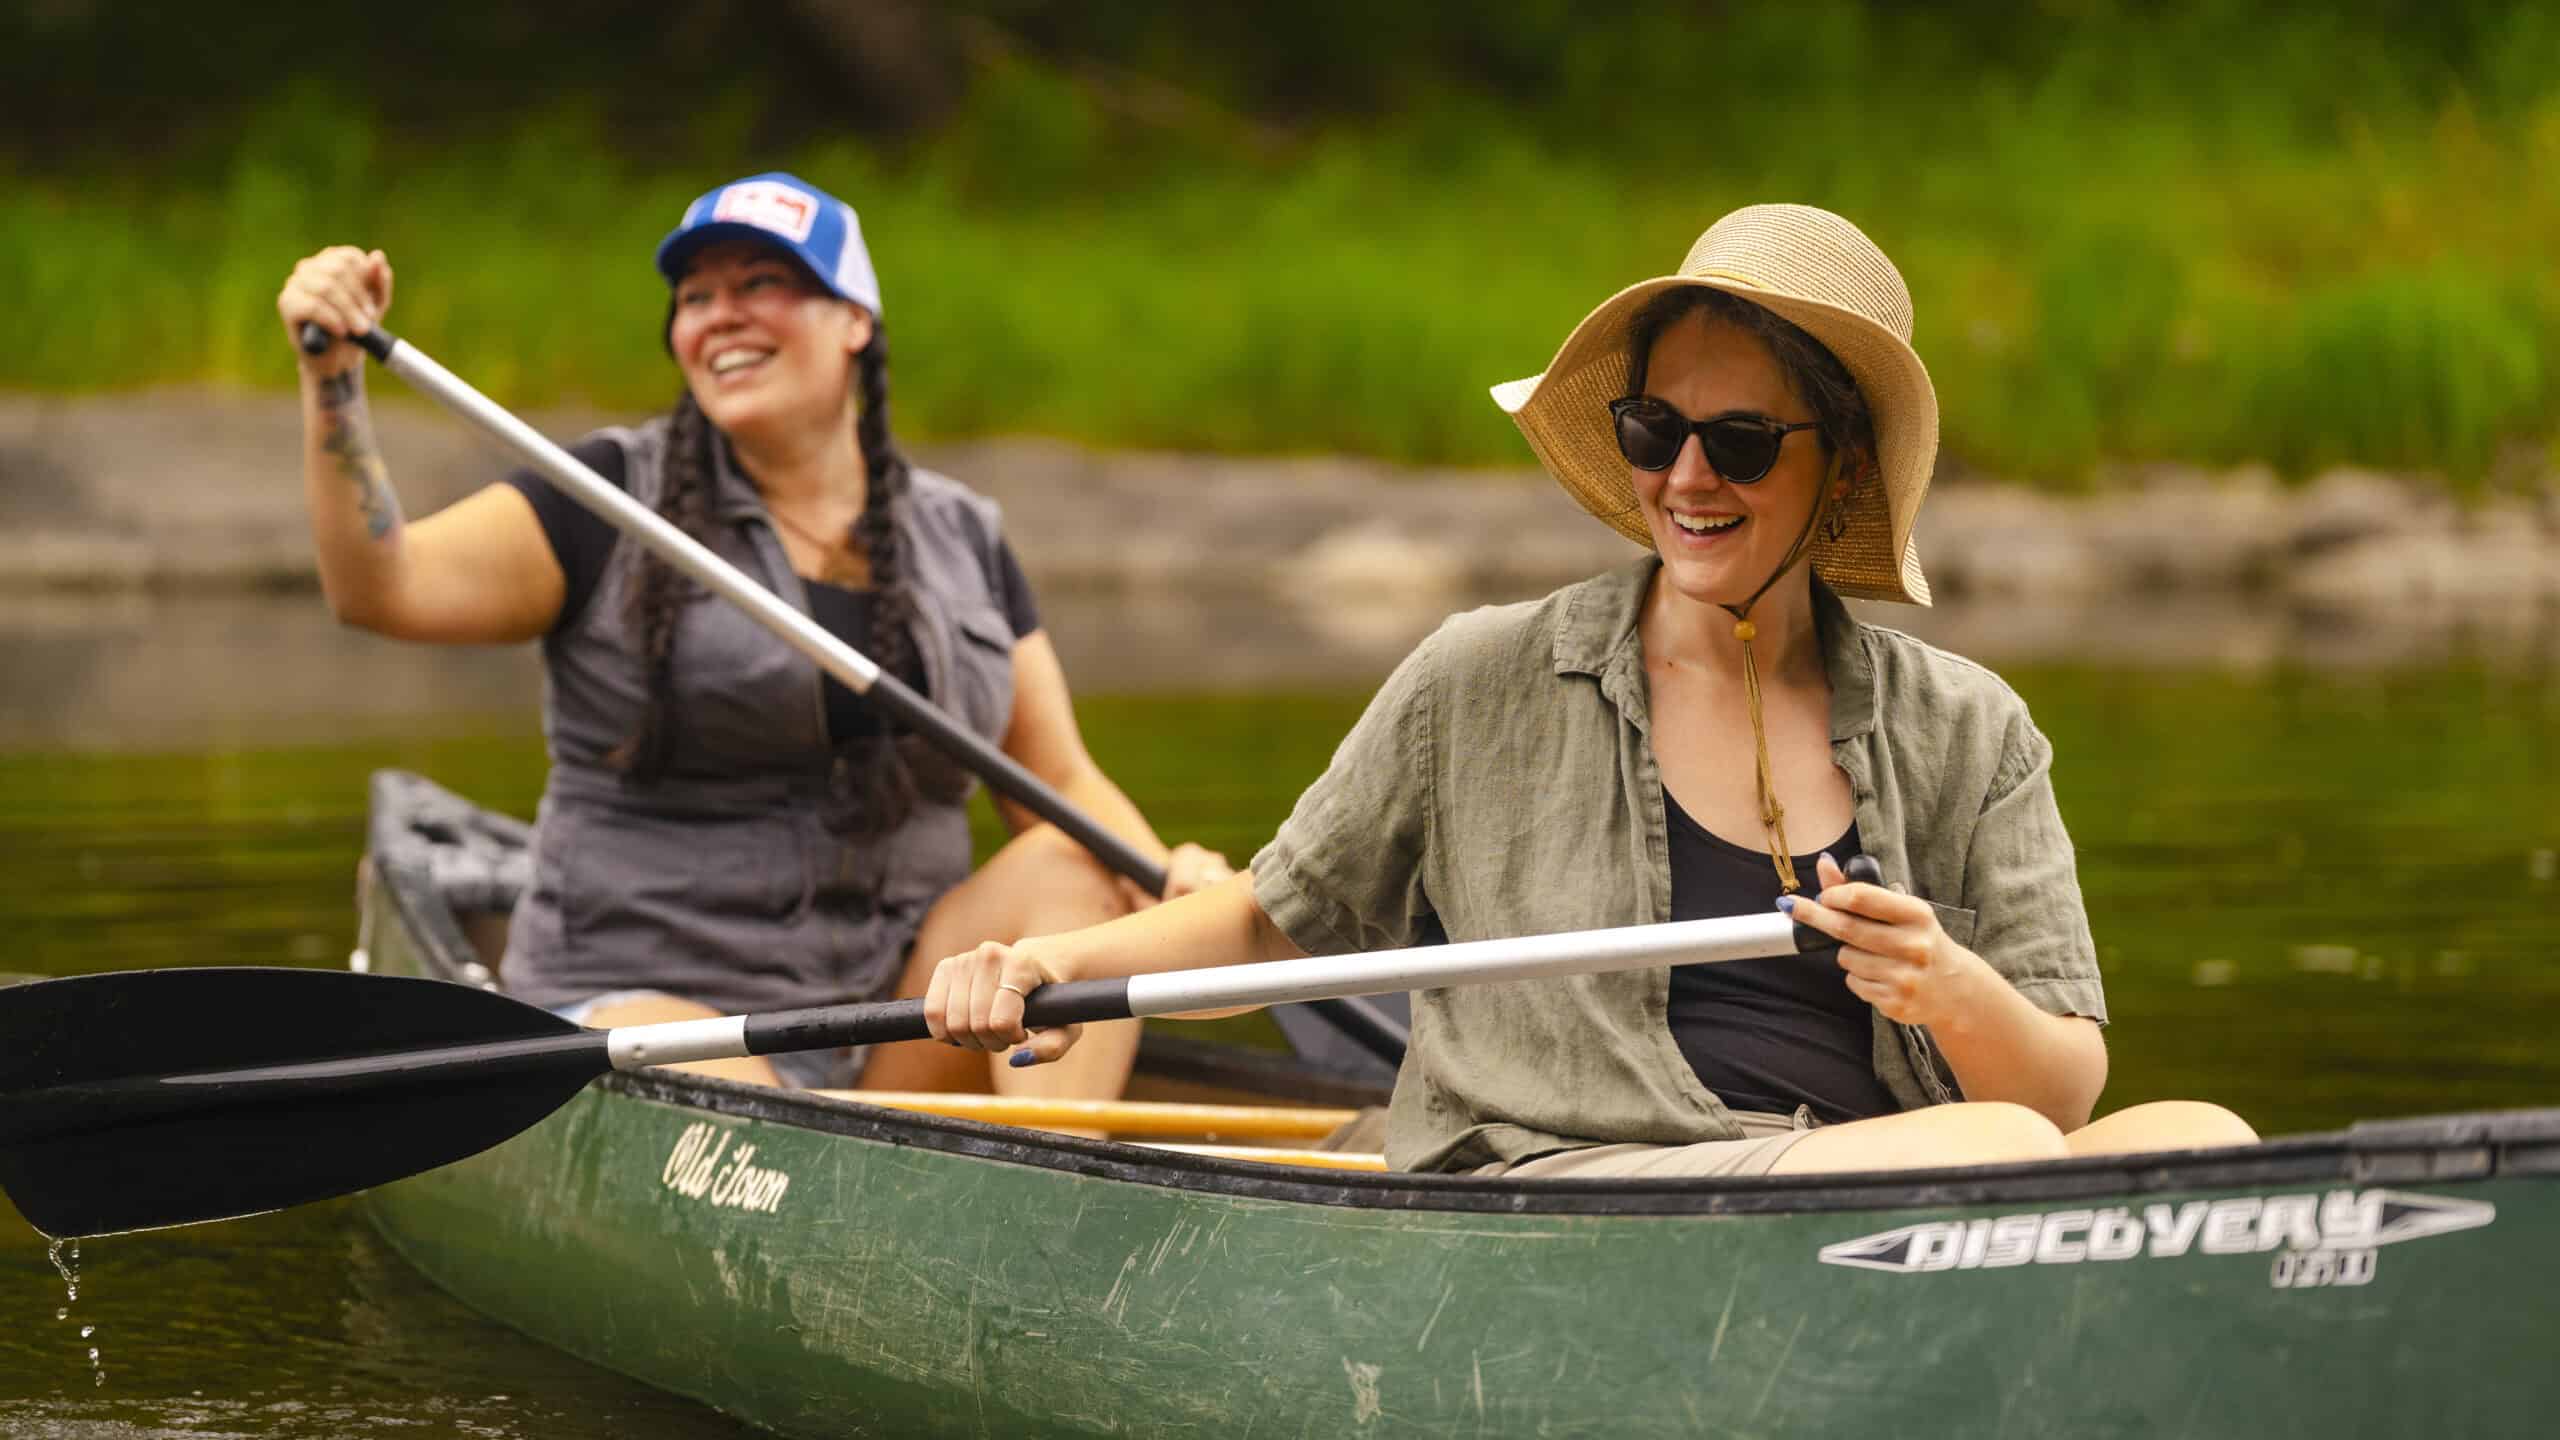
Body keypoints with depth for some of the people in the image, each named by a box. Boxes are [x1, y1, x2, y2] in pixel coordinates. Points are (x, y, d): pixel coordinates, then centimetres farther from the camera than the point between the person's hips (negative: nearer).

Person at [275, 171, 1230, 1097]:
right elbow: (382, 589, -11)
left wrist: (1172, 877, -9)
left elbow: (1062, 783, 13)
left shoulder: (961, 541, 12)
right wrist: (334, 379, -26)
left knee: (1073, 865, -21)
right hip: (648, 1002, -4)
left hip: (892, 1020, 5)